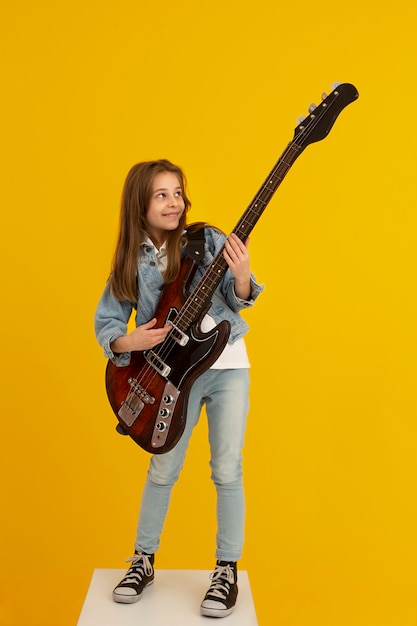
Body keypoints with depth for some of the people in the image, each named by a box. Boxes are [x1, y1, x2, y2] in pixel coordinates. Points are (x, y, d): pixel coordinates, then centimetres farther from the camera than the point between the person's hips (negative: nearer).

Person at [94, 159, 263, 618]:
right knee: (162, 470, 10)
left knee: (227, 470, 1)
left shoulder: (207, 240, -6)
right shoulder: (130, 262, -1)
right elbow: (105, 323, 3)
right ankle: (143, 559, 30)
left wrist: (241, 277, -28)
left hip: (226, 365, -1)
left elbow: (236, 302, -7)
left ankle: (227, 570, 17)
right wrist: (128, 342, -17)